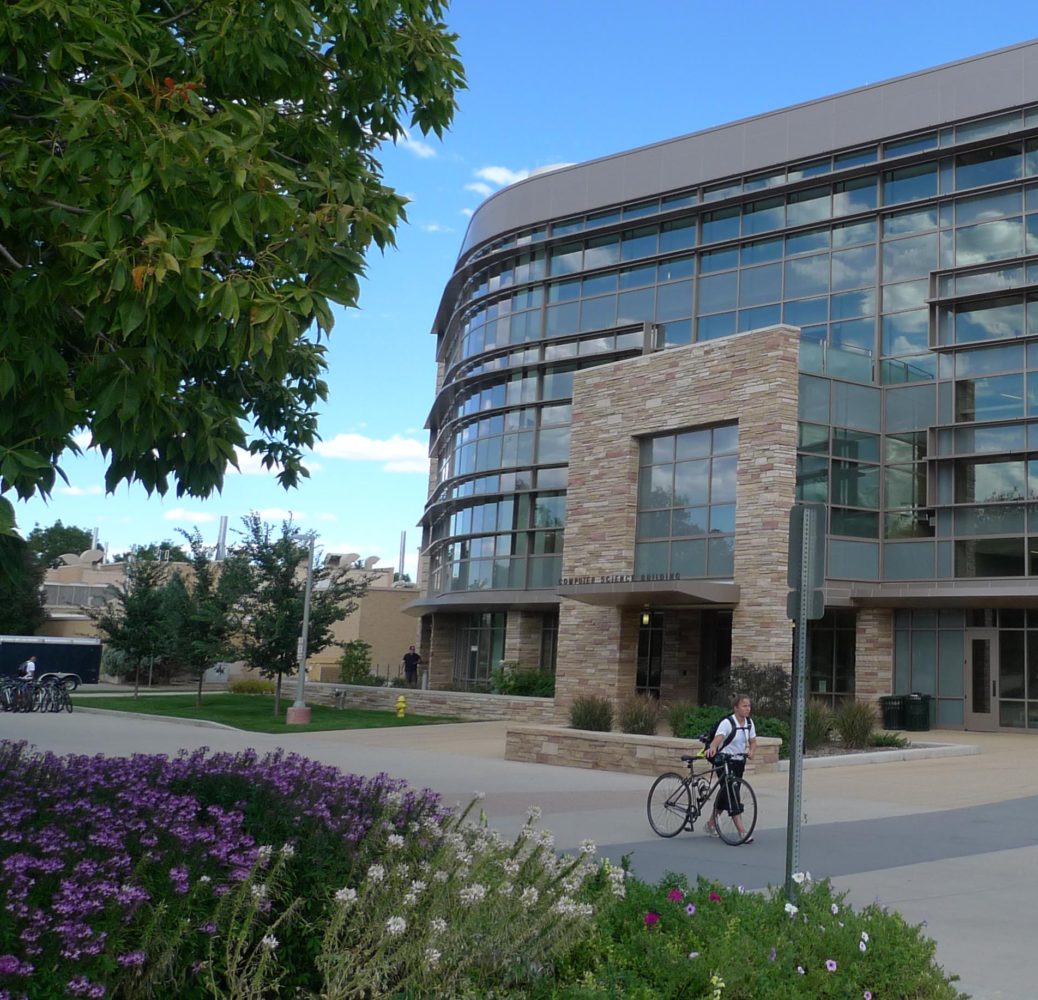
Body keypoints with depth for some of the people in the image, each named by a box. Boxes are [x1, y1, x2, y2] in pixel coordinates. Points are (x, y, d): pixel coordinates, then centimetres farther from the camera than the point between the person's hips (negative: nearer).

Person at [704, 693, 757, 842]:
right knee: (731, 792, -13)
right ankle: (742, 831, -16)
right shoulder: (727, 722, -18)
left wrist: (751, 751, -16)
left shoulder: (749, 723, 3)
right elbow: (718, 738, -33)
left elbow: (753, 742, 7)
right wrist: (712, 748, -55)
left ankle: (711, 823, 30)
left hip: (739, 762, 7)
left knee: (725, 793, 13)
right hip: (725, 761, -7)